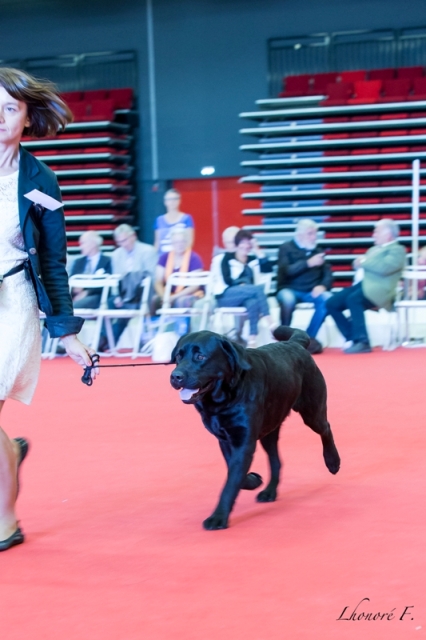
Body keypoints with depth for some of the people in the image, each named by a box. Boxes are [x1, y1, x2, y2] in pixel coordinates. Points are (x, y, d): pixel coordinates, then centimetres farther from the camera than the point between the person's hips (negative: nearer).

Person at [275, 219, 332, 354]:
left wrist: (323, 286, -14)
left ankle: (309, 337, -19)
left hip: (311, 292, 3)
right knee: (287, 298, -38)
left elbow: (327, 274, 8)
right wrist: (308, 263, -20)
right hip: (290, 290, -3)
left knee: (328, 298, -29)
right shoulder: (286, 248, 4)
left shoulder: (317, 251, 15)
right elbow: (287, 270, -12)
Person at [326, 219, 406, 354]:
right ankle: (352, 338, -3)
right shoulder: (374, 249, 27)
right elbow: (358, 264, 24)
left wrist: (365, 262, -7)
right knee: (331, 303, -7)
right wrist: (360, 262, 0)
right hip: (364, 285, 9)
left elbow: (385, 268, -18)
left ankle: (363, 342, -32)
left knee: (353, 299, -36)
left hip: (380, 290, -9)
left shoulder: (397, 250, 1)